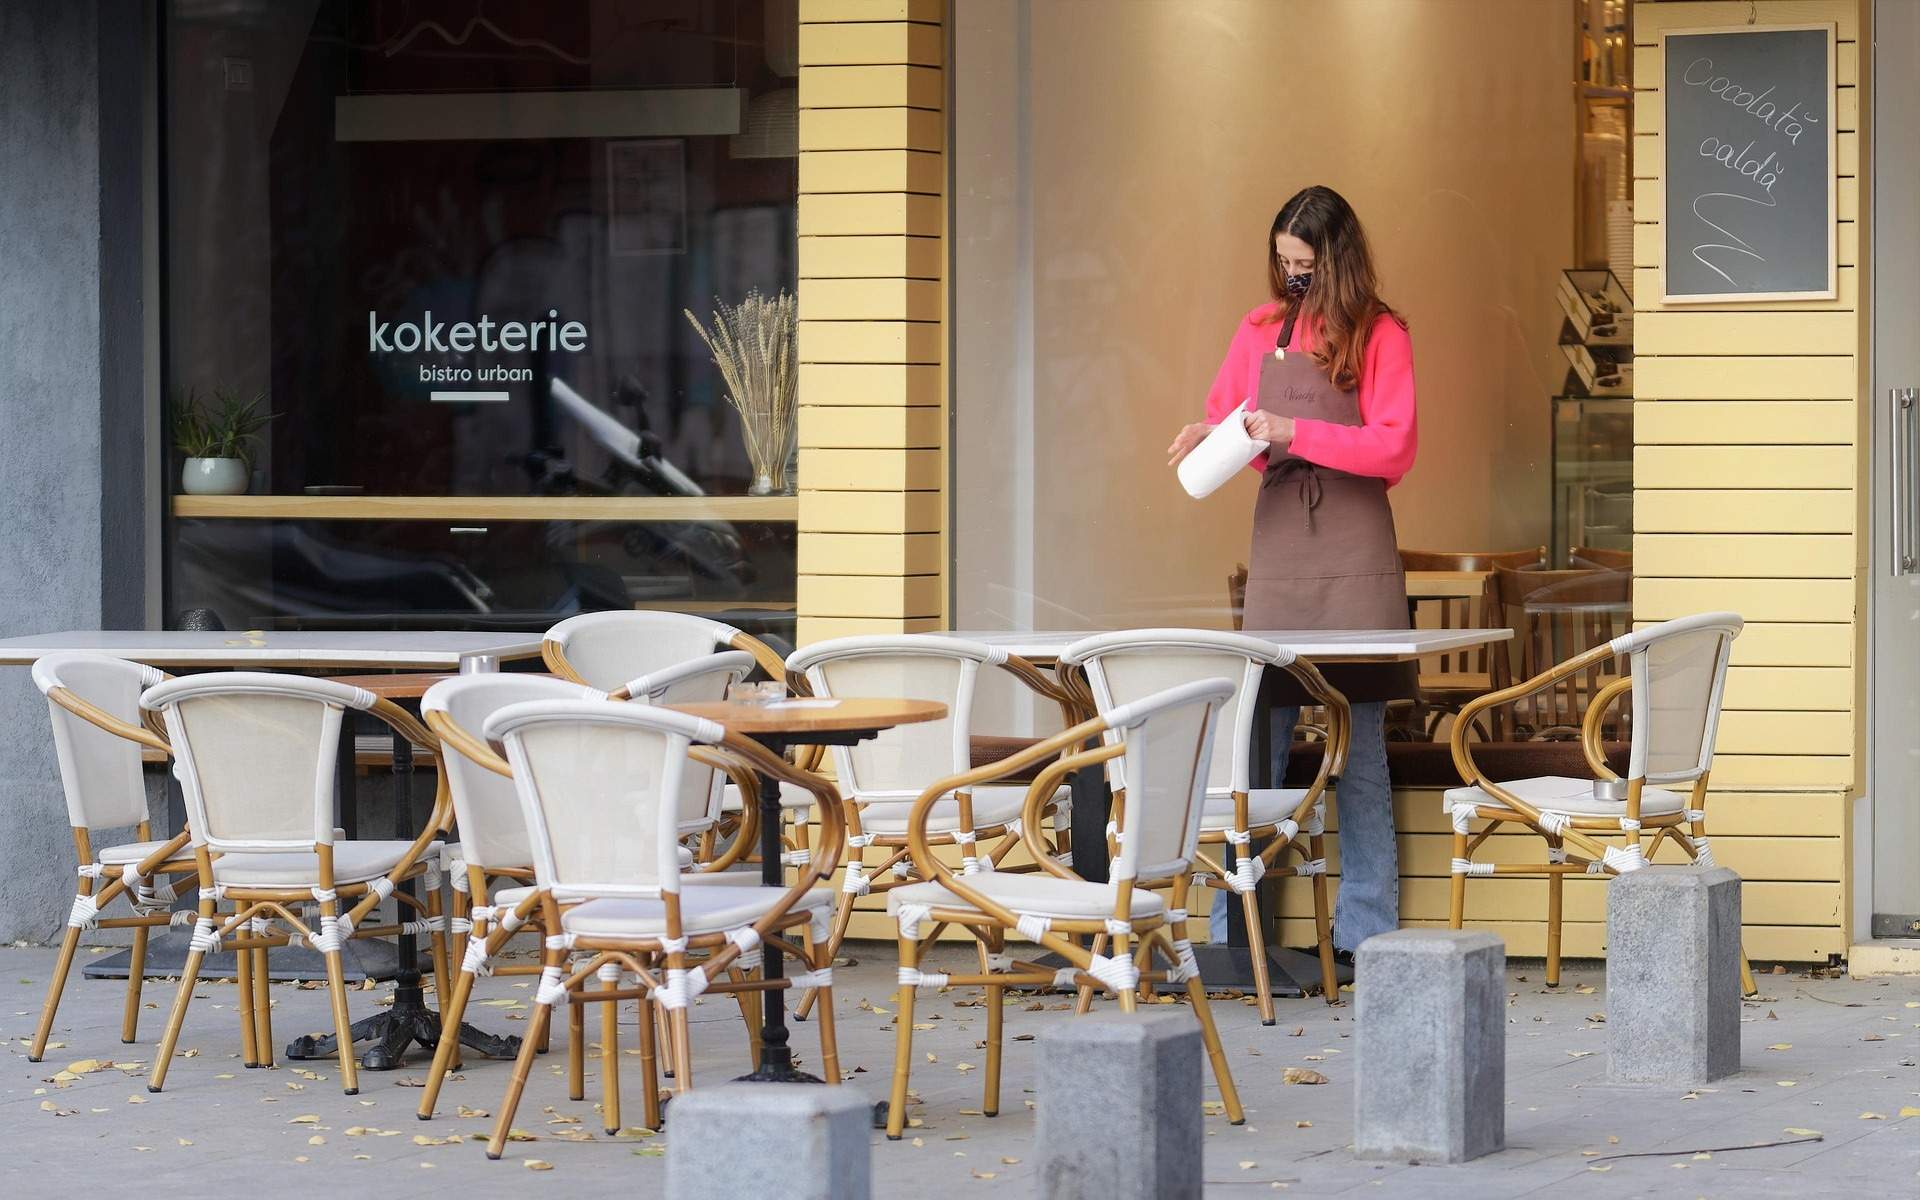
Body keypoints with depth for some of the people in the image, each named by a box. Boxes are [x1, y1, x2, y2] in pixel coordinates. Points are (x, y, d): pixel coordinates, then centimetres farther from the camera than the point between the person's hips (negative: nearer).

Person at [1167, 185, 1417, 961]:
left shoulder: (1380, 336, 0)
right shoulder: (1261, 330, 12)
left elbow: (1393, 450, -8)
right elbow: (1223, 418, 24)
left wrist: (1294, 432, -15)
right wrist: (1210, 437, 1)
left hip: (1354, 548, -3)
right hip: (1278, 540, 3)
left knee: (1359, 744, -1)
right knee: (1258, 740, 0)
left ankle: (1365, 935, 2)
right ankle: (1233, 933, 2)